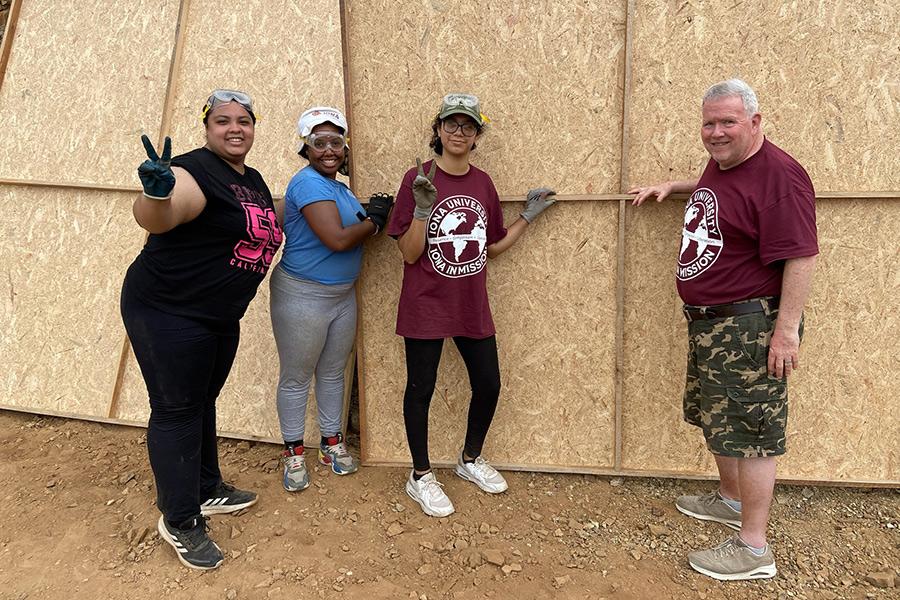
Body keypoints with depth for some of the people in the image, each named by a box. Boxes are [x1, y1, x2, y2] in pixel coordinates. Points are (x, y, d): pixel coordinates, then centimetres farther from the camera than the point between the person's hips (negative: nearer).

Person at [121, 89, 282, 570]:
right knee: (176, 410, 0)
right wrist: (157, 191, -58)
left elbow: (263, 231, 27)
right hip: (167, 313, -9)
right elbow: (154, 220, -38)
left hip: (220, 316, 9)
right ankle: (179, 522, 14)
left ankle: (207, 491, 37)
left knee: (202, 402, 20)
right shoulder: (196, 171, -19)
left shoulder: (254, 182, 9)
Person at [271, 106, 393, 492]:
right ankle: (293, 453, 23)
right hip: (302, 297, -8)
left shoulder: (340, 189, 11)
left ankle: (332, 444, 33)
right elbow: (337, 239, -27)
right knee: (296, 377, 6)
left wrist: (373, 214, -8)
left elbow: (353, 234, 10)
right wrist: (374, 221, -11)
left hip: (343, 294, 9)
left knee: (333, 372, 17)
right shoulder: (309, 183, -17)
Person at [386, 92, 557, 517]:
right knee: (421, 389, 6)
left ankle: (470, 459, 37)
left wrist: (528, 216, 8)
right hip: (425, 306, -5)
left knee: (488, 384, 12)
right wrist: (423, 208, -25)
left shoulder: (482, 182, 6)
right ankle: (421, 477, 26)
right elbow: (409, 254, -13)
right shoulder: (418, 179, -10)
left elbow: (493, 247, 13)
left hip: (472, 306, 5)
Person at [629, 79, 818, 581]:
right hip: (708, 322, 10)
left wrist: (788, 329, -26)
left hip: (750, 326, -10)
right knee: (715, 418, 22)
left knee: (749, 429, -1)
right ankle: (731, 500, 43)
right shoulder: (719, 163, 9)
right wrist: (673, 187, 23)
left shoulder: (778, 175, -20)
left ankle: (753, 548, 12)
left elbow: (801, 255, -24)